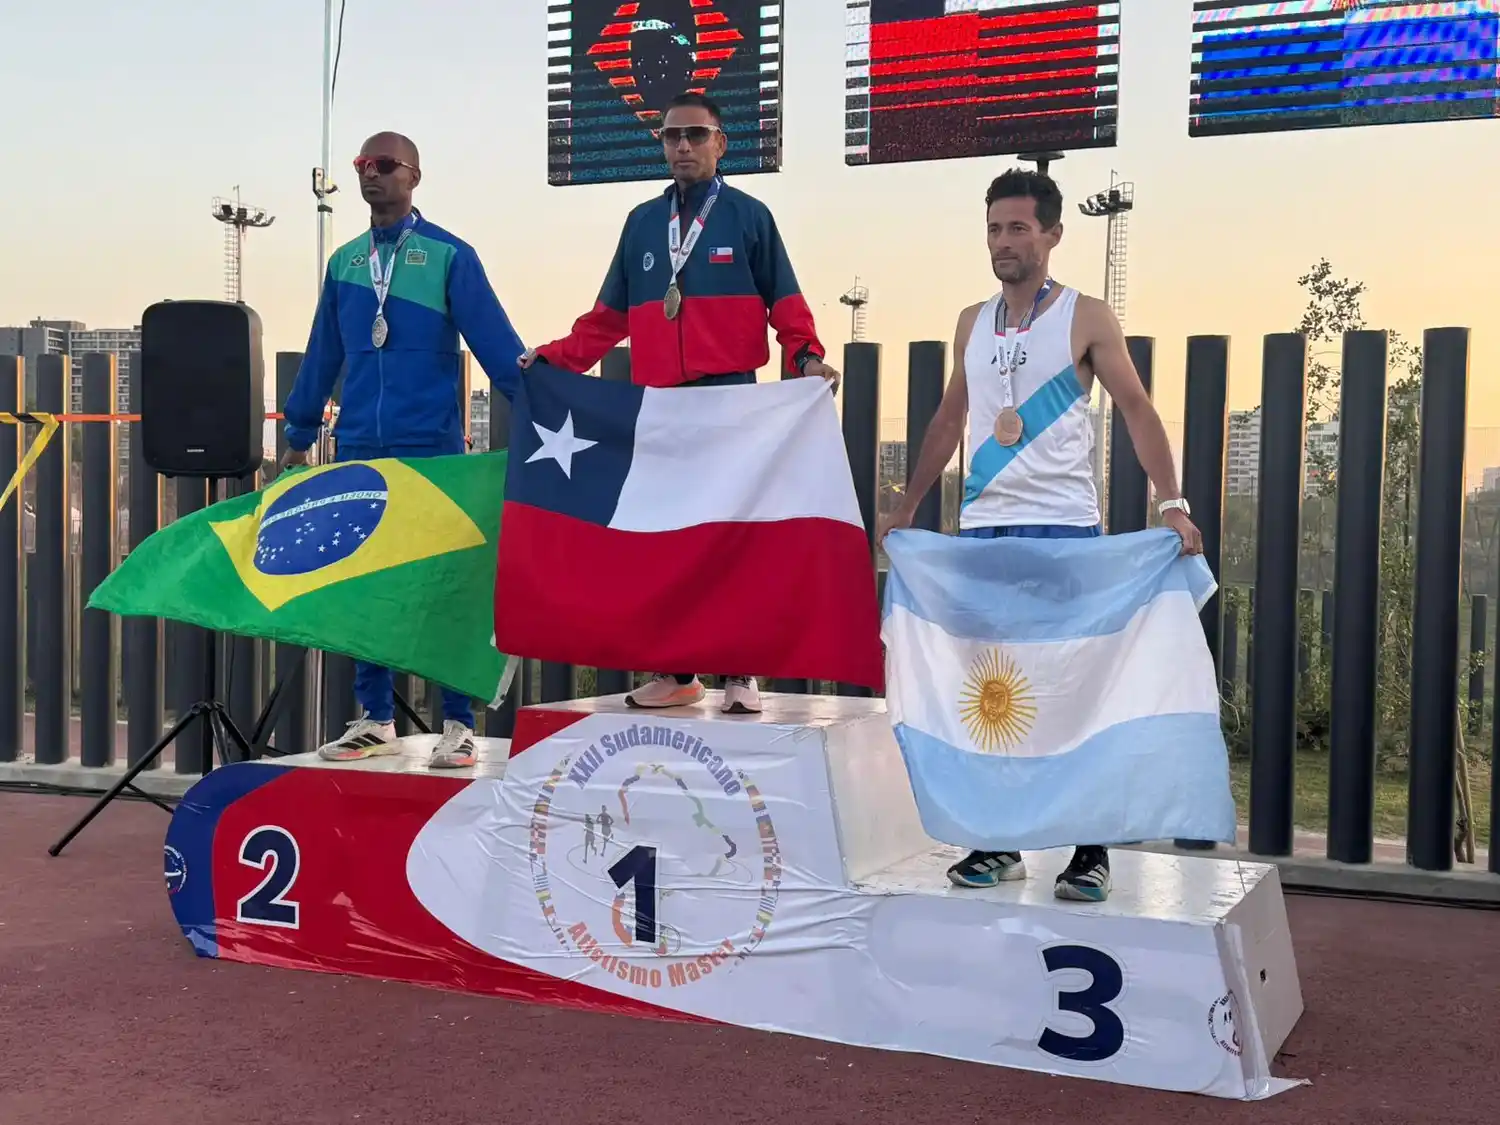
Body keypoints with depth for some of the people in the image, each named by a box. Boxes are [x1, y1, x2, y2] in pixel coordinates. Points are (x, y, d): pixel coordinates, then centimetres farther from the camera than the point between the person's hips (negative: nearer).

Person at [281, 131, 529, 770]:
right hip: (359, 449, 5)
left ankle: (457, 724, 6)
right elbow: (322, 356, 19)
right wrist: (299, 436, 22)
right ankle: (374, 719, 18)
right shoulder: (344, 262, 13)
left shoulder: (449, 256, -1)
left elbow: (496, 342, -6)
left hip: (432, 449, -5)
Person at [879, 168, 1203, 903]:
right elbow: (948, 420, 20)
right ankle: (999, 843, 16)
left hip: (1063, 527, -5)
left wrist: (1171, 501, -18)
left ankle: (1091, 851, 6)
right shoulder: (972, 324, 12)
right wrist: (907, 506, 18)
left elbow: (1137, 410, -6)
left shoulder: (1085, 319, -2)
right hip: (982, 527, 5)